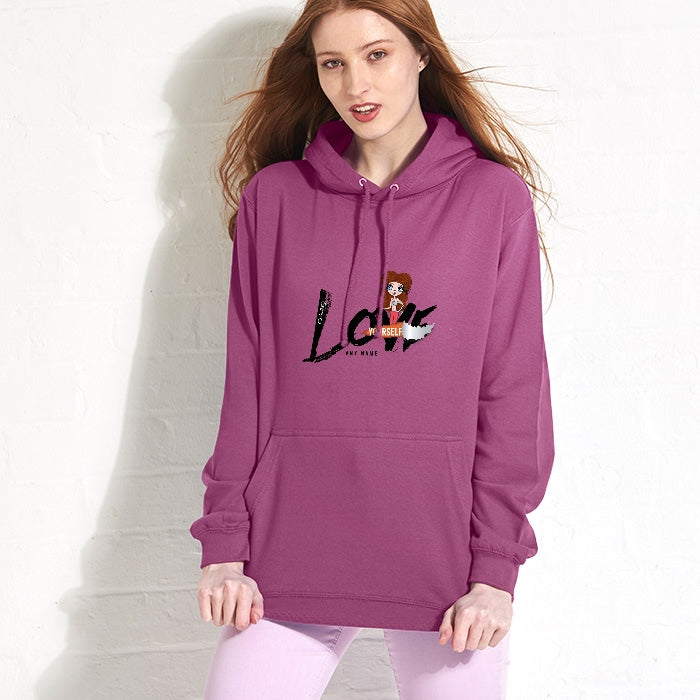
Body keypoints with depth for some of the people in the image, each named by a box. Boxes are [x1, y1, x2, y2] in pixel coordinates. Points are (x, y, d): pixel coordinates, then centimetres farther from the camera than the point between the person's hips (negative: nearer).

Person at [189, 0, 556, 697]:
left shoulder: (496, 197, 2)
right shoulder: (274, 198, 7)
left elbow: (514, 389, 0)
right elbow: (246, 383, 6)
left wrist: (495, 567, -5)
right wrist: (224, 546, 1)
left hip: (445, 550, -1)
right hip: (291, 547, 1)